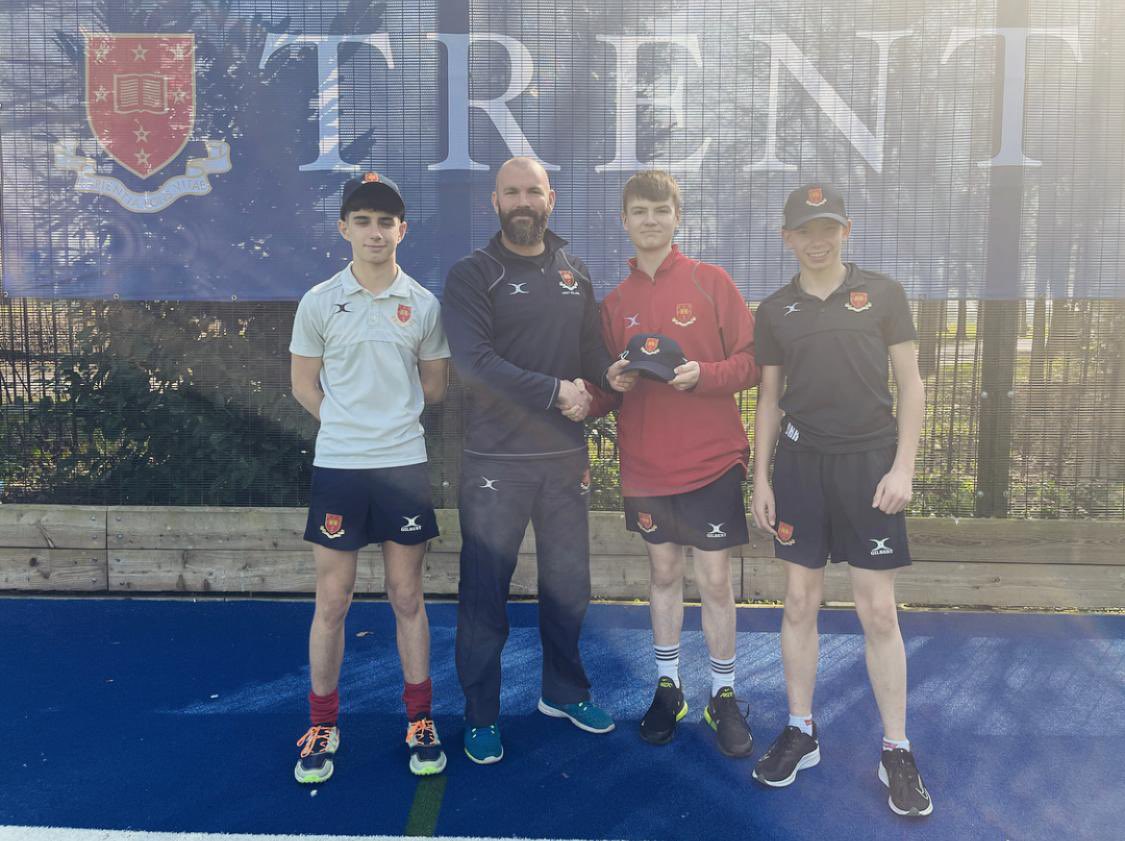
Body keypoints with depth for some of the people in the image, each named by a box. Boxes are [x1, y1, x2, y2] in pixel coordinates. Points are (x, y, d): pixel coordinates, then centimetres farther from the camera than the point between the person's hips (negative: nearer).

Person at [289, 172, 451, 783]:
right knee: (332, 601, 6)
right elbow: (305, 384, 7)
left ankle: (420, 722, 24)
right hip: (337, 465, 0)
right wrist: (349, 426, 5)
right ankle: (322, 726, 24)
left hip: (404, 464, 1)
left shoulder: (424, 304, 2)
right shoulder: (319, 302, 0)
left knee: (407, 598, 9)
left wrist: (389, 424, 10)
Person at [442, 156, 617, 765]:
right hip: (496, 461, -4)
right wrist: (555, 392, -18)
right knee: (485, 590, 4)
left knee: (568, 582, 15)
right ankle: (480, 715, 21)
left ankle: (564, 691, 36)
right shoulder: (472, 274, -4)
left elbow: (592, 346, 14)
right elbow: (474, 361, -16)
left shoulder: (573, 272, 12)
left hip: (565, 454, 5)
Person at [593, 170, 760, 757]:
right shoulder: (615, 301, 7)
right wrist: (616, 382, -8)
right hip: (646, 463, 3)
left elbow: (751, 360, -4)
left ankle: (723, 695, 21)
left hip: (711, 460, -3)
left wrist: (703, 374, -21)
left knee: (714, 580, 3)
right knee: (662, 572, 14)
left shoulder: (711, 282, -3)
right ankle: (667, 687, 29)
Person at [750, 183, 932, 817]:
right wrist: (761, 477, 5)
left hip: (870, 462, -2)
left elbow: (911, 385, 1)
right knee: (801, 603, 7)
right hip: (800, 462, 2)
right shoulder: (776, 310, 7)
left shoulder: (882, 293, 1)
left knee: (879, 610, 1)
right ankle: (801, 732, 23)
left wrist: (903, 465, -7)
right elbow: (770, 400, 10)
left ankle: (897, 751, 16)